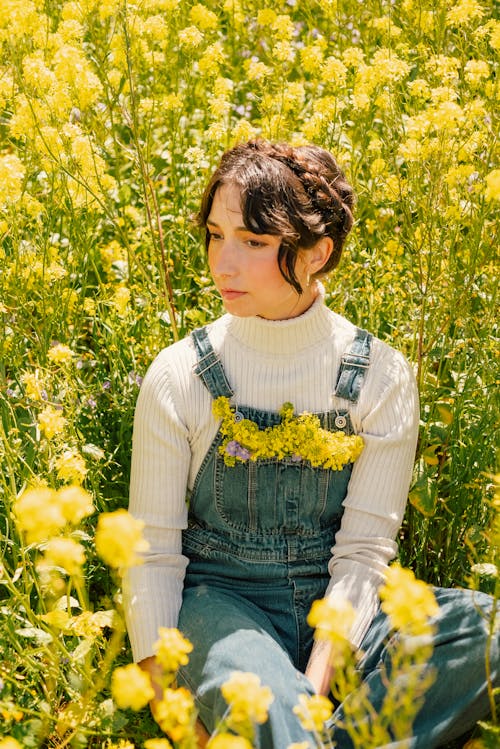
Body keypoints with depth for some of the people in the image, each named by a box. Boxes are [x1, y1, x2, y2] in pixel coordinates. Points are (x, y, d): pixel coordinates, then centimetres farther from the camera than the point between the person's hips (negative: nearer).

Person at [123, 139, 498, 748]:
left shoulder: (383, 379, -6)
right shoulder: (178, 378, -6)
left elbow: (364, 550, -8)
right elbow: (153, 548, -3)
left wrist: (313, 687, -21)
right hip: (220, 602, -3)